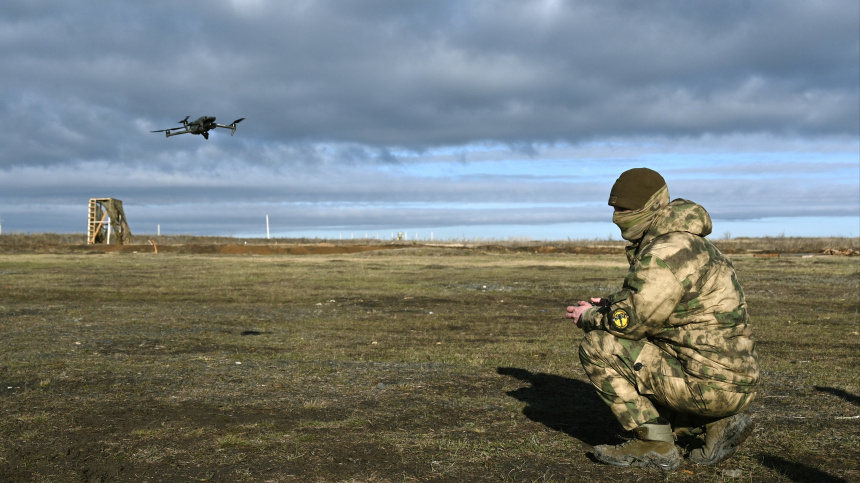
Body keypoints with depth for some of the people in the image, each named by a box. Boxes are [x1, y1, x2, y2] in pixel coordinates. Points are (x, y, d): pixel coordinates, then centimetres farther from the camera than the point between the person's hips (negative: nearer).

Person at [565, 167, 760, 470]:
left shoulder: (666, 251, -18)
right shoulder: (682, 242, 15)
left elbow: (633, 321, -19)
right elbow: (647, 304, 25)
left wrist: (589, 318, 0)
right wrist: (608, 305, 9)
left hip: (710, 385, -10)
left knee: (597, 347, -10)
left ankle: (654, 445, -4)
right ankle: (717, 425, 13)